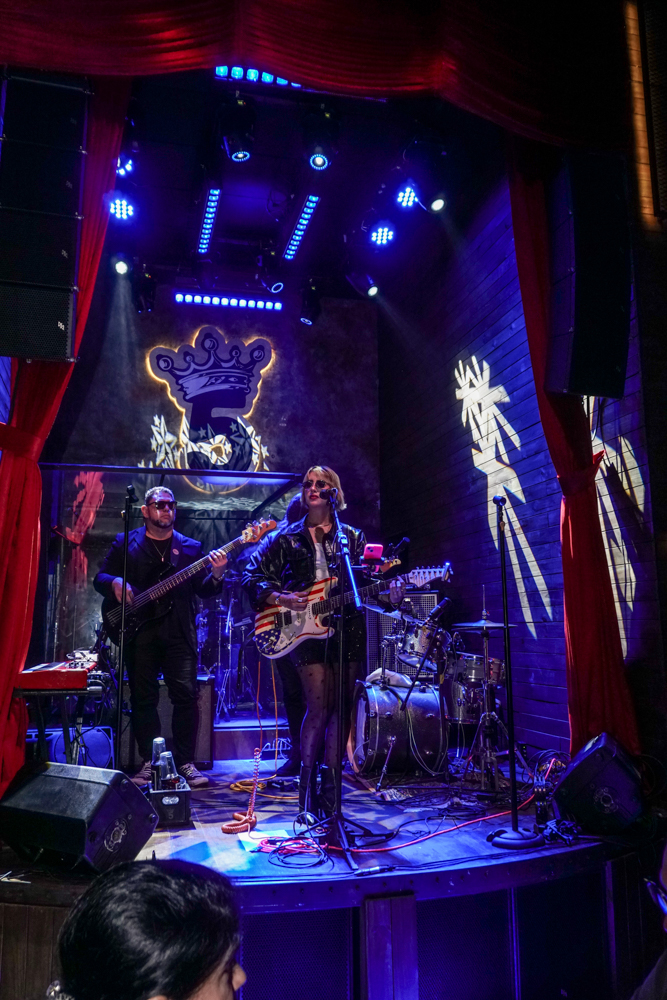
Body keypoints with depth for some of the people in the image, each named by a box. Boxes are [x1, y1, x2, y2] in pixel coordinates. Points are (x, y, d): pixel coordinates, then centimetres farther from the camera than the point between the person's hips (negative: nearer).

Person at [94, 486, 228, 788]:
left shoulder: (191, 547, 13)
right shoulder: (125, 543, 12)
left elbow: (204, 591, 7)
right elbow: (100, 577, 10)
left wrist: (216, 574, -14)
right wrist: (115, 582, -13)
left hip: (179, 632, 0)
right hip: (139, 631, 0)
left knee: (186, 695, -4)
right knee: (143, 697, 4)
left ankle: (185, 762, 8)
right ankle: (149, 762, 16)